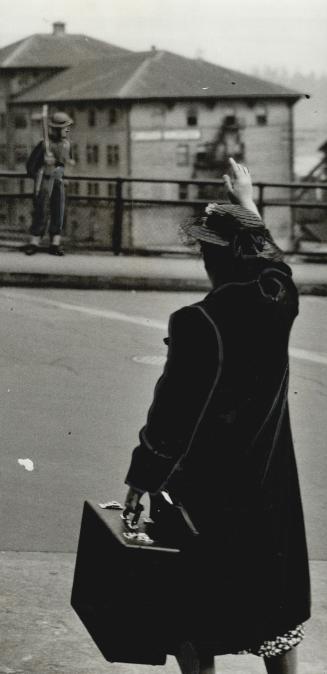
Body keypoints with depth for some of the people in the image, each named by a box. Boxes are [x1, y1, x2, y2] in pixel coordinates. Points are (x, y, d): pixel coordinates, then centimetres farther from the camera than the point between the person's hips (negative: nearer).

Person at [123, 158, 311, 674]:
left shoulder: (197, 323, -22)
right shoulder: (278, 301, -5)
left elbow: (172, 410, -19)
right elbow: (271, 255, 19)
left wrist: (142, 479, -9)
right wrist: (246, 203, 34)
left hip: (208, 486, -6)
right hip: (270, 482, 6)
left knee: (193, 615, 8)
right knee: (273, 595, 19)